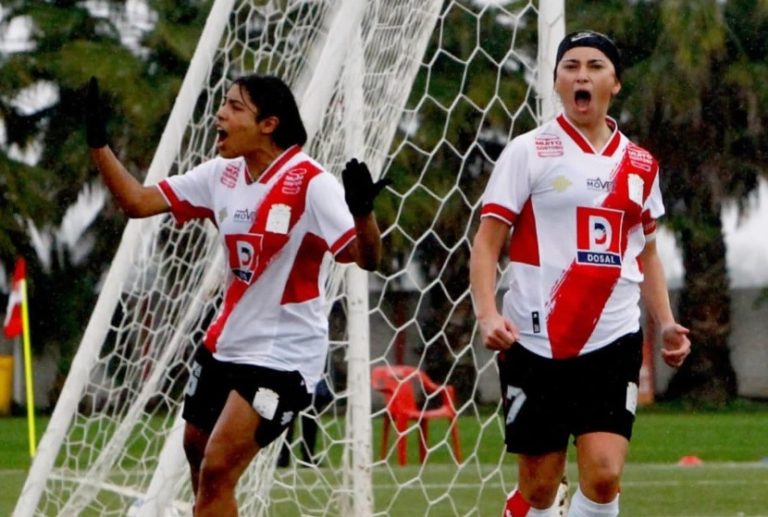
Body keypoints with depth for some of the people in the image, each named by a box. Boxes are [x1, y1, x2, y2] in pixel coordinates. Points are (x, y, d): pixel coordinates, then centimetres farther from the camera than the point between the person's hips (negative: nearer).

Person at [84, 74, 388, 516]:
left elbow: (367, 258, -28)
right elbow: (138, 201, 5)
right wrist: (98, 143, -3)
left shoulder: (311, 184, -20)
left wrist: (362, 211, -48)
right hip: (226, 342, 8)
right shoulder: (222, 174, 1)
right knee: (197, 448, 20)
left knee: (217, 470, -15)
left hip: (283, 354, -8)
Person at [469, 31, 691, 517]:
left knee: (604, 474, -14)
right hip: (535, 343, -2)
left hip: (613, 340, 2)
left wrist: (666, 322, 8)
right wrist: (487, 313, -19)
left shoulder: (640, 165, 11)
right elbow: (487, 242, -3)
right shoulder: (527, 152, -1)